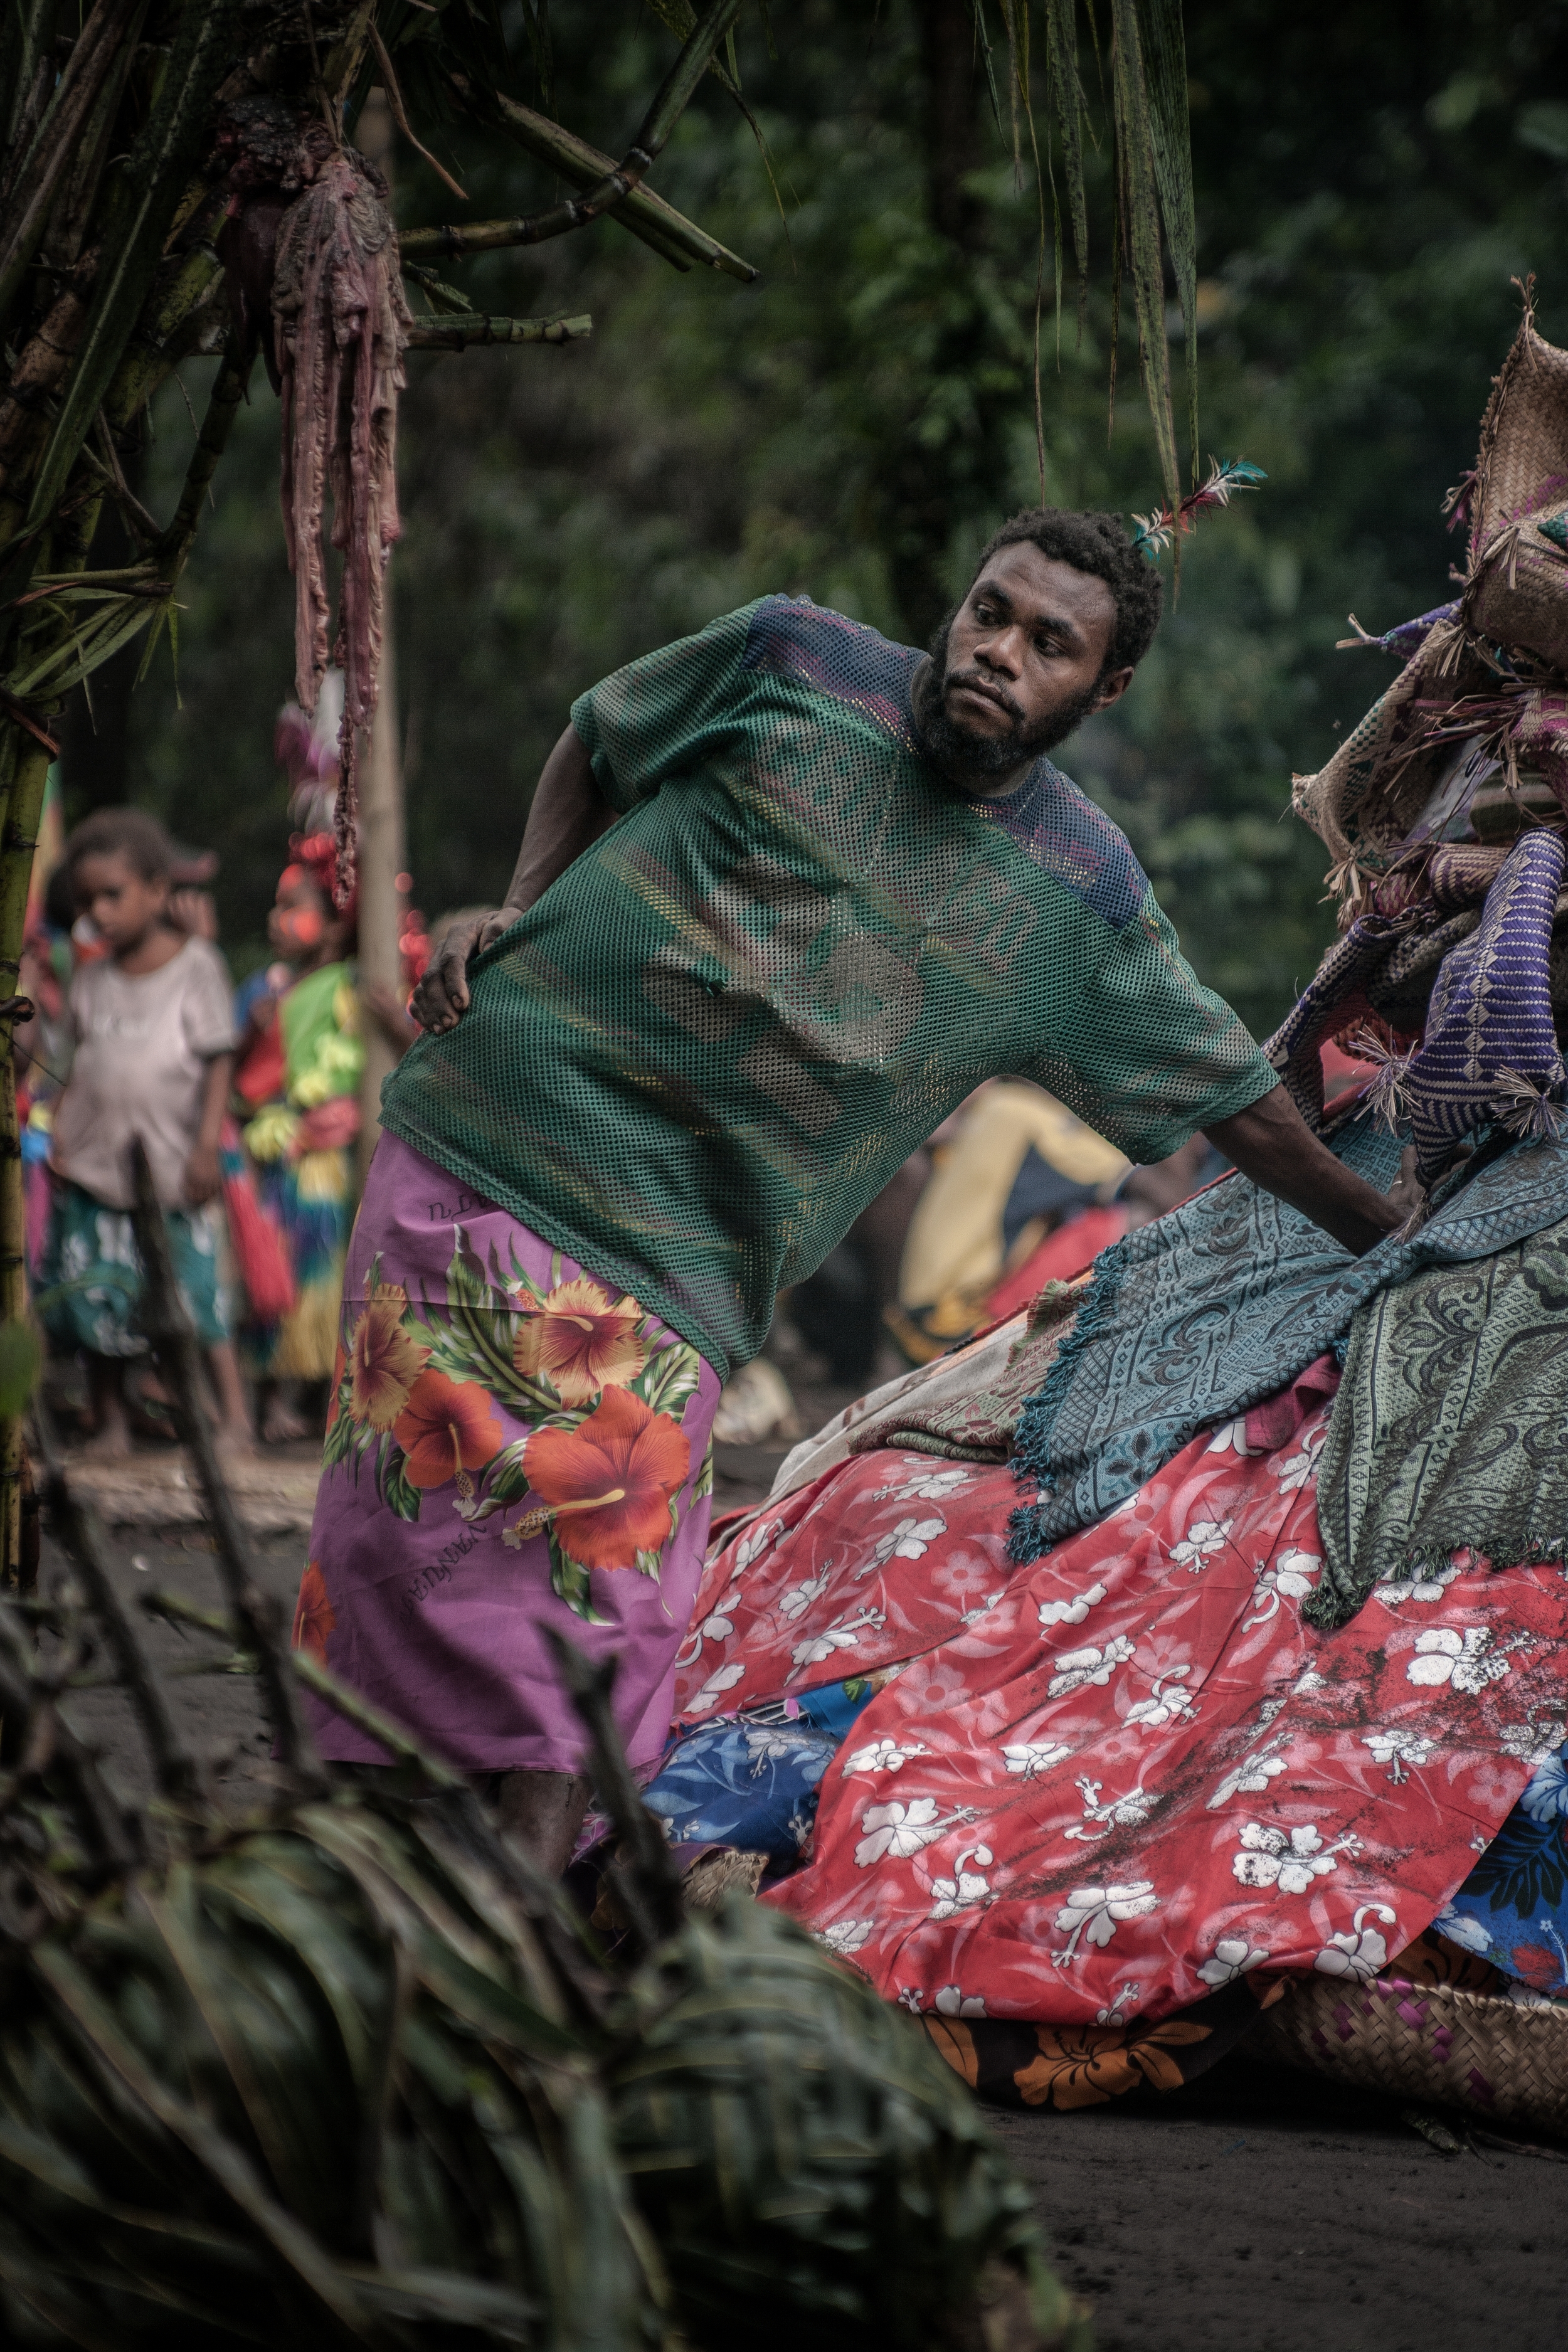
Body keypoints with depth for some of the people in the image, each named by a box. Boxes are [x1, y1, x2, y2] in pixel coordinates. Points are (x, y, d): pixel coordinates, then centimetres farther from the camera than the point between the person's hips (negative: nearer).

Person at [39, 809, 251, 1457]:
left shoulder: (195, 965, -1)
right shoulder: (91, 978, 11)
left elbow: (218, 1061, -3)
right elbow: (78, 1067, 14)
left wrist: (207, 1145, -9)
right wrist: (56, 1138, 5)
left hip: (171, 1167, -4)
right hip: (94, 1165, 4)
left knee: (196, 1294, -9)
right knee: (97, 1299, 4)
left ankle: (234, 1414, -5)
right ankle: (110, 1422, 14)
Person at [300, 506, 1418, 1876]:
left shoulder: (1084, 901, 7)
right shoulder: (791, 663, 4)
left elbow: (1227, 1090, 20)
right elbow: (596, 745, 20)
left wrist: (1383, 1235, 28)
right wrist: (519, 911, 6)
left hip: (671, 1285, 1)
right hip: (484, 1140, -1)